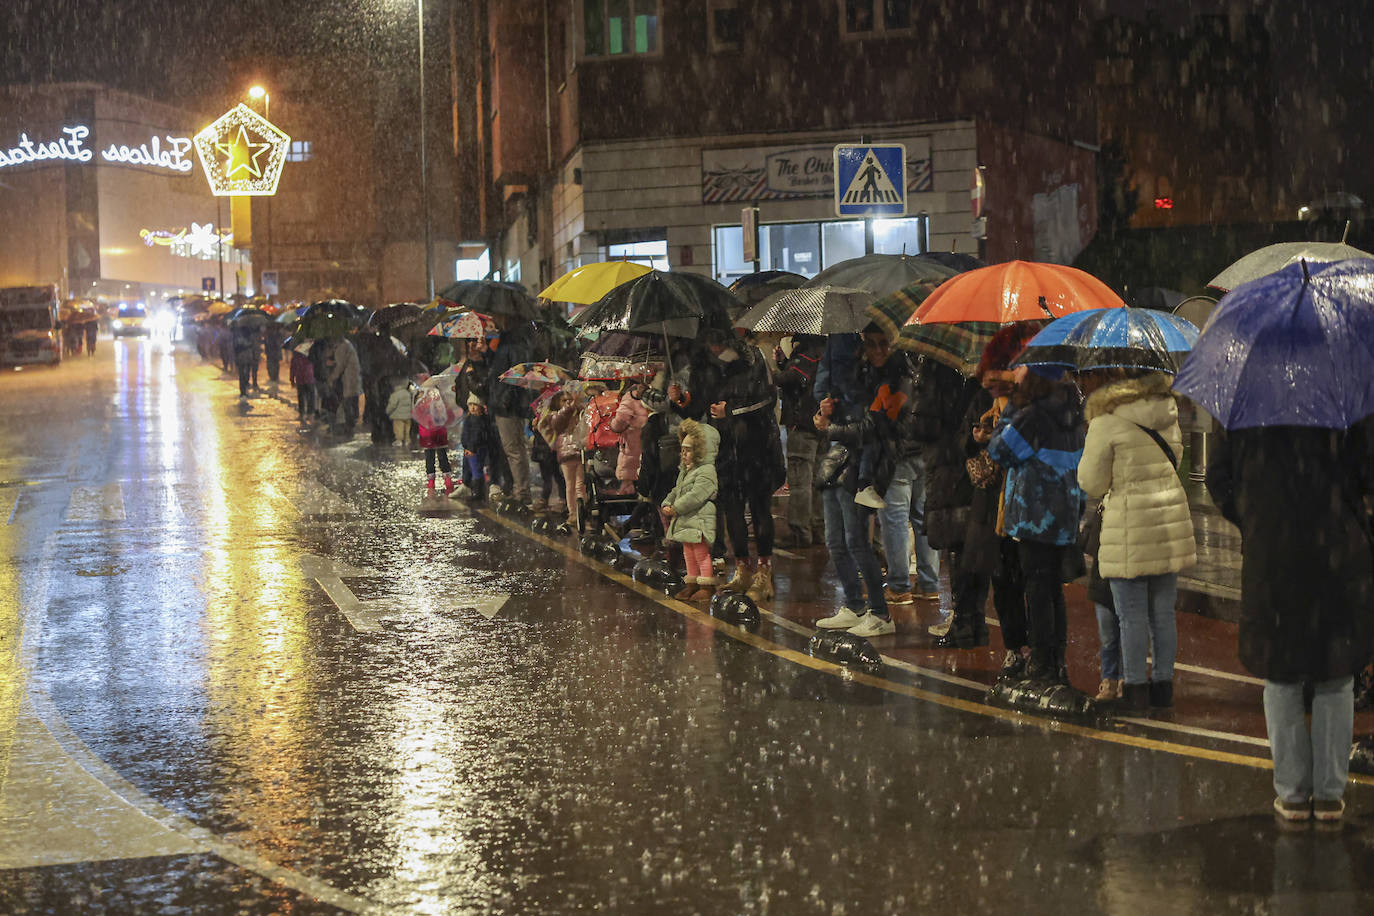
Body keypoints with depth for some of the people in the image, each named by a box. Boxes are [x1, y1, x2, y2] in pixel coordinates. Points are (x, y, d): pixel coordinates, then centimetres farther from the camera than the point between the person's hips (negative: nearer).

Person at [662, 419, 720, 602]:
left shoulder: (707, 472, -16)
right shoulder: (684, 472, 17)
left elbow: (696, 495, -24)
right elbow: (676, 491, 22)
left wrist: (676, 509, -21)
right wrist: (667, 504, 3)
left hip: (700, 522, -10)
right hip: (685, 523, 10)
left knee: (702, 554, -5)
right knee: (689, 555, 16)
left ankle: (707, 587, 1)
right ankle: (692, 585, 25)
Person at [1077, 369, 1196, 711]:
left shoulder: (1105, 424, -12)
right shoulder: (1167, 414, 9)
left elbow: (1092, 484, -6)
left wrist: (1089, 452, 8)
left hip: (1129, 528, -6)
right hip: (1170, 519, 6)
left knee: (1132, 616, 2)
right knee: (1163, 613, 12)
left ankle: (1135, 688, 5)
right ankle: (1163, 683, 18)